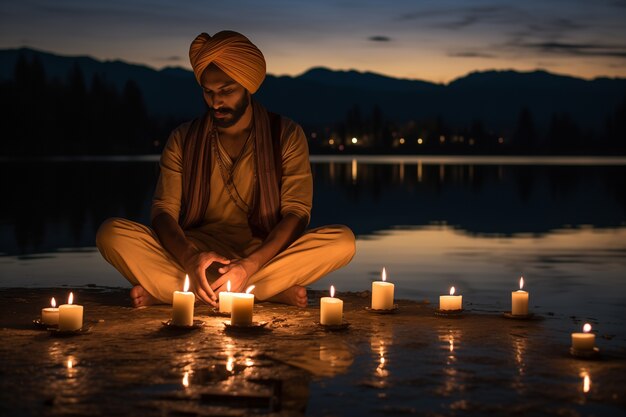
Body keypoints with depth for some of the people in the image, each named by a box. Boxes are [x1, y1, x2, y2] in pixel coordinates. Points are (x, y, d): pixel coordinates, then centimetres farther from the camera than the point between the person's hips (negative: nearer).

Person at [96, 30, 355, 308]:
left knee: (342, 241, -29)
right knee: (111, 233, -24)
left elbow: (296, 212, -8)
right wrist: (190, 258, -25)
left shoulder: (286, 136, 1)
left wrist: (249, 267, -25)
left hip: (265, 253, -1)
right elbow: (163, 210, -2)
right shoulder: (183, 139, 6)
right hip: (196, 250, 1)